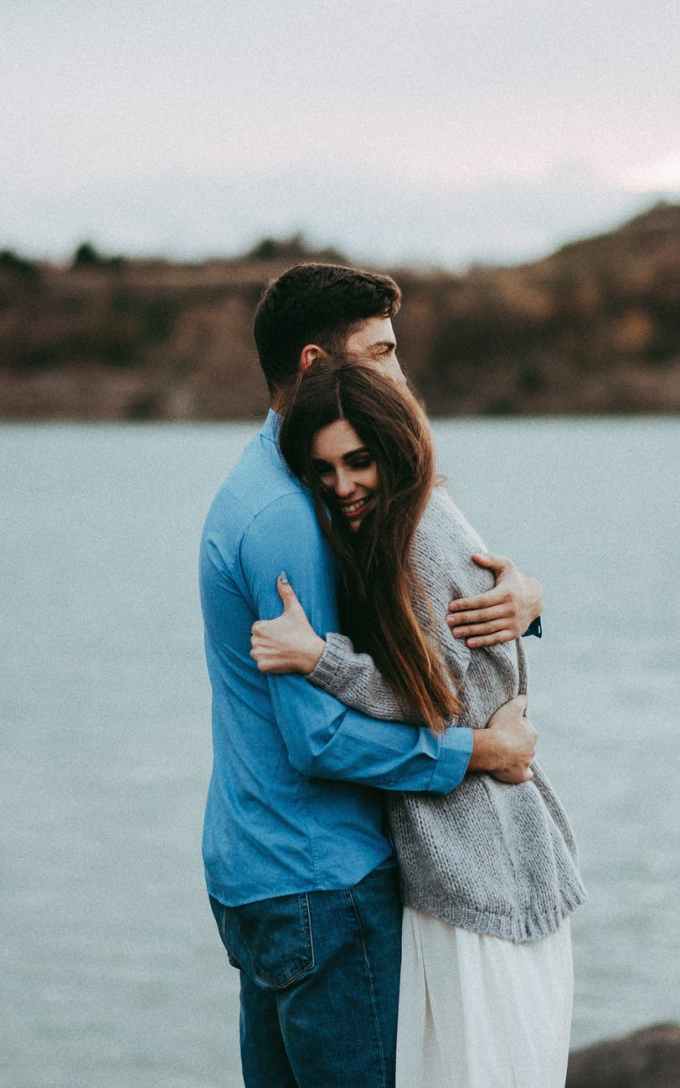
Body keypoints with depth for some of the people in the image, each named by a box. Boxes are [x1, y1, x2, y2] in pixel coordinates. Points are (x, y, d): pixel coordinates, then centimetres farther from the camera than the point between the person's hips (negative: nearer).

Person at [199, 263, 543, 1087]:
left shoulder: (275, 486, 13)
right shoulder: (285, 516, -20)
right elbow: (321, 739, -24)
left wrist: (519, 592, -10)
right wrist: (482, 752, -17)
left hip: (259, 873, 10)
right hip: (320, 884, -10)